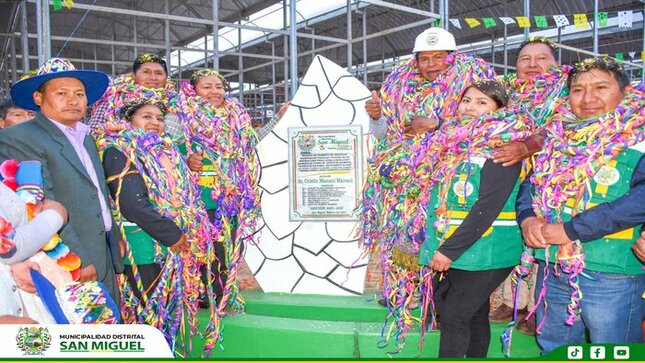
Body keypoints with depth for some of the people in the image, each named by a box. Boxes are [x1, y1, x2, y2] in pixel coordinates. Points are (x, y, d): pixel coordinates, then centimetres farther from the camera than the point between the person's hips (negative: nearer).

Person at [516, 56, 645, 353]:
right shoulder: (558, 137, 10)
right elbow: (530, 183, 15)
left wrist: (570, 230, -22)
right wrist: (527, 218, -7)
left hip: (612, 277, -5)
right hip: (552, 271, 6)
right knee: (552, 353, 22)